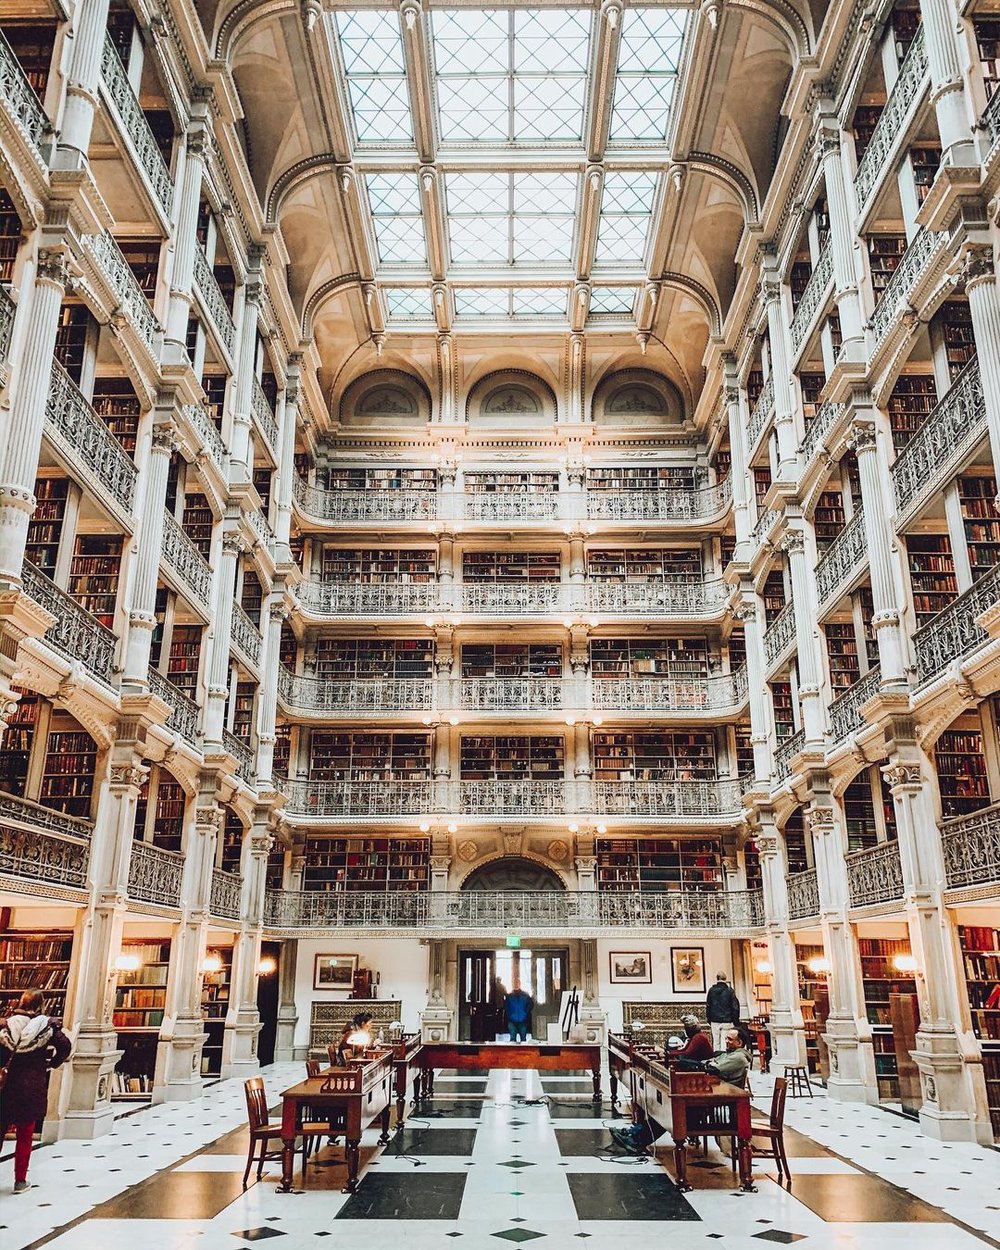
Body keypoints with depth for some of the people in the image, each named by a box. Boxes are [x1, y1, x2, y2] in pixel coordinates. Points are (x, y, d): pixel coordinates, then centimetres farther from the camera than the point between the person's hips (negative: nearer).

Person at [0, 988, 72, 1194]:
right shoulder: (48, 1025, -4)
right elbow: (65, 1046, -12)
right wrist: (51, 1064, 3)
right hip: (35, 1085, 0)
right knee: (25, 1136, 10)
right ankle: (20, 1181, 13)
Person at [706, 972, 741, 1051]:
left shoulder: (711, 991, 1)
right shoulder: (730, 991, -7)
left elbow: (708, 1006, 8)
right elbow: (735, 1007, -3)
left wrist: (708, 1018, 17)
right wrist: (735, 1020, 6)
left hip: (714, 1021, 2)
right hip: (727, 1020, -2)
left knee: (716, 1042, 8)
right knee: (724, 1041, -1)